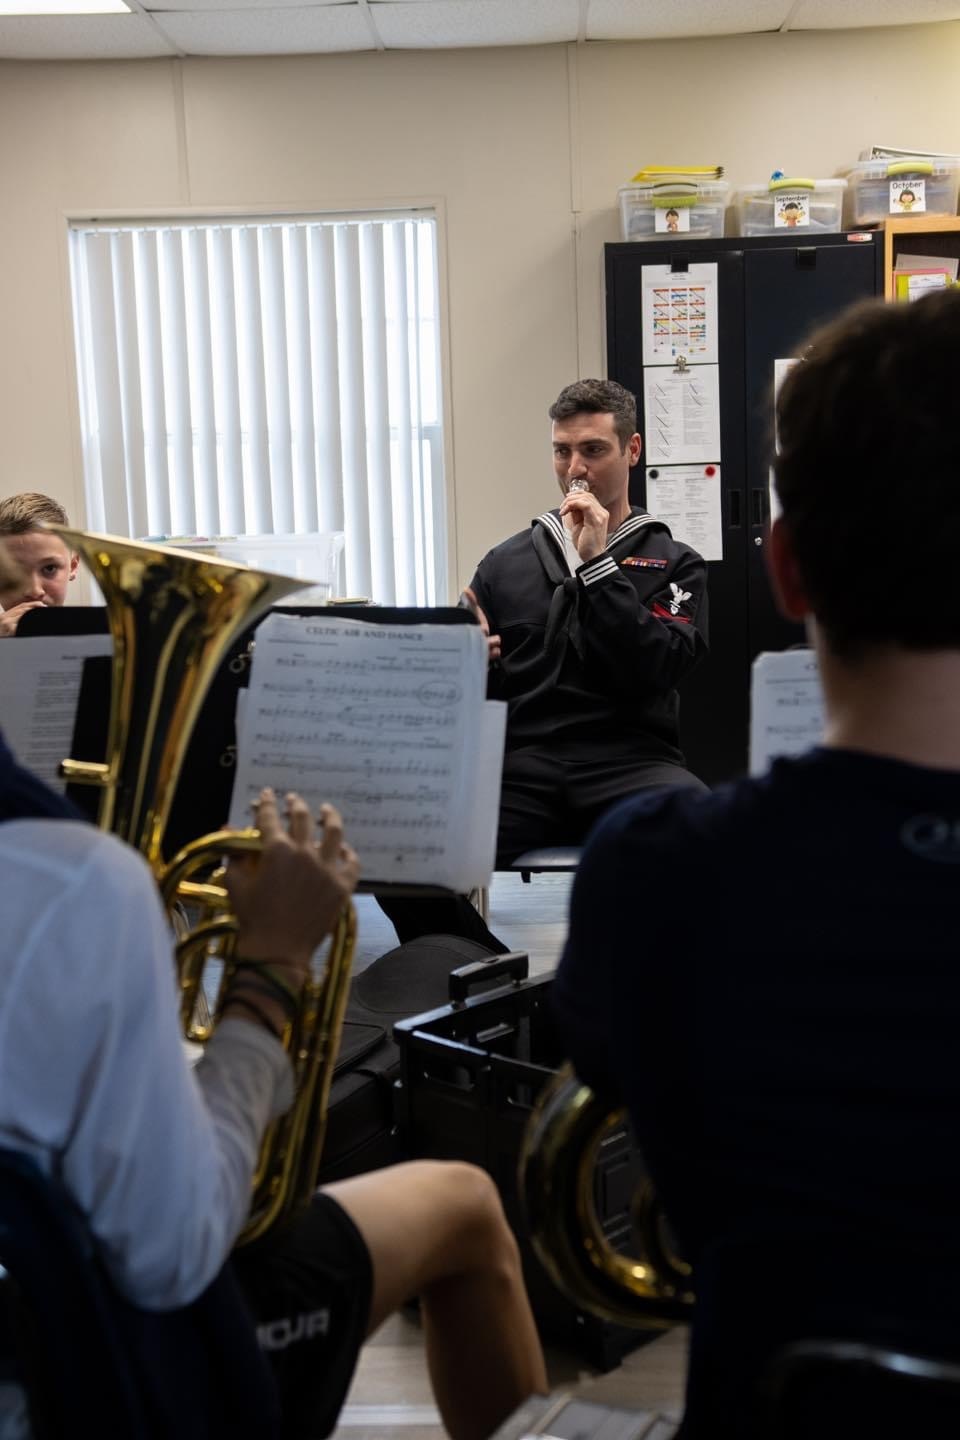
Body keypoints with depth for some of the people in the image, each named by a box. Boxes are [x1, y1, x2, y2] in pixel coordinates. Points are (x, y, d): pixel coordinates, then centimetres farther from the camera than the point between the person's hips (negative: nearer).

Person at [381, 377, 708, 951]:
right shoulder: (507, 562, 19)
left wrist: (596, 562, -6)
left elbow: (657, 672, -6)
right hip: (519, 764, 2)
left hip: (627, 761, -1)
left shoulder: (674, 564, 13)